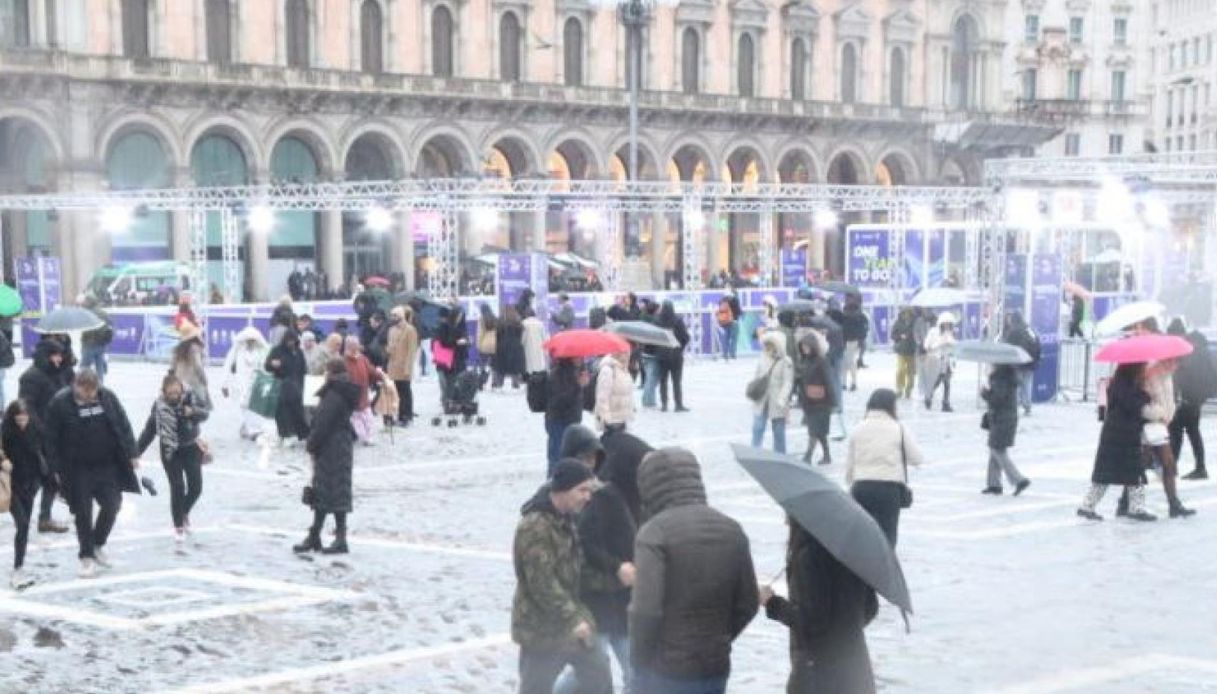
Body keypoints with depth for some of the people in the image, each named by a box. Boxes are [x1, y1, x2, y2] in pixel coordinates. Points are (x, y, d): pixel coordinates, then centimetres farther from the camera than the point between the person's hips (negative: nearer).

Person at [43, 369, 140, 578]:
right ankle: (87, 557, 16)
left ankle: (98, 544, 27)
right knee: (83, 513, 2)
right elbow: (52, 439, -8)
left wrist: (131, 454, -1)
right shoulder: (60, 403, -12)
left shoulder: (108, 397, -3)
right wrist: (57, 469, -10)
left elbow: (123, 426, 3)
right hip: (78, 469, -3)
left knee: (112, 505, 4)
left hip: (107, 465, 3)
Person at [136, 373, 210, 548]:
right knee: (177, 487, -5)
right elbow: (149, 429, -1)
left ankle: (184, 512, 32)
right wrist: (137, 451, 0)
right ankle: (178, 526, 10)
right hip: (170, 451, -1)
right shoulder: (159, 405, -11)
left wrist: (193, 412, -41)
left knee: (196, 487, 1)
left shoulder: (190, 397, -11)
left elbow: (204, 413, -18)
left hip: (191, 448, 1)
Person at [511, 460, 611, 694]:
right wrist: (573, 619, -24)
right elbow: (542, 583, -27)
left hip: (569, 625, 9)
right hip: (541, 630, -9)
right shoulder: (534, 527, -25)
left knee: (599, 674, 15)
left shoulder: (565, 520, 6)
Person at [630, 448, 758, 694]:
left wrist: (639, 659, -7)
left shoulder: (655, 532, -16)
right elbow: (747, 604, 7)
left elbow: (646, 609, -22)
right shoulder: (732, 530, 4)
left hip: (663, 671, -5)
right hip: (715, 667, 6)